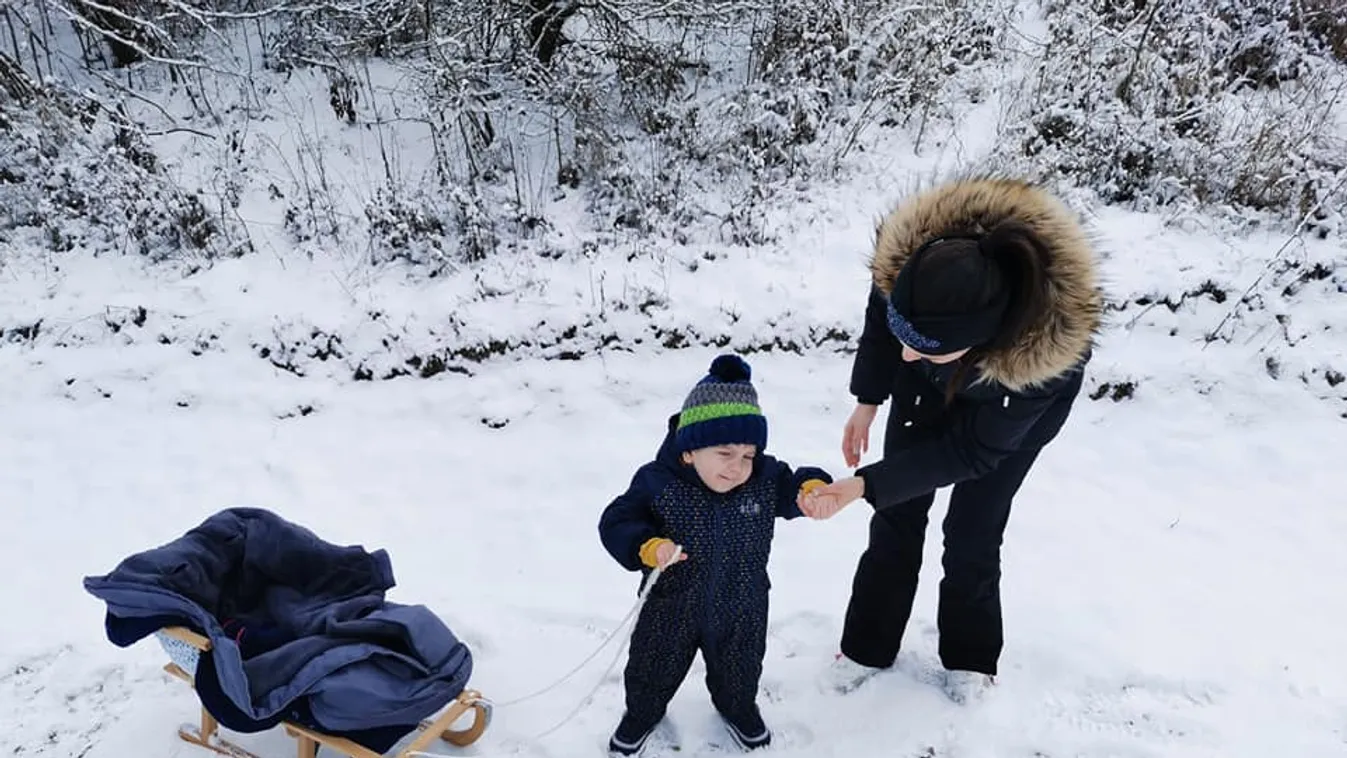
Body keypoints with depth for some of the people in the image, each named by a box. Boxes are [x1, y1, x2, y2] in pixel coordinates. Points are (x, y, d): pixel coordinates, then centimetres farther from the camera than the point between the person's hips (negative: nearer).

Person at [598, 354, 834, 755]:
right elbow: (616, 522, -22)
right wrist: (647, 547, -40)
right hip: (670, 608, -2)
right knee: (652, 671, 24)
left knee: (739, 671, 29)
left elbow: (793, 488, -7)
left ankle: (737, 707, 63)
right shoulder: (657, 483, -27)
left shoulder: (765, 478, -19)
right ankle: (643, 711, 56)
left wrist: (813, 488, -31)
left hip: (741, 610, 2)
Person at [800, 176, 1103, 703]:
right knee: (896, 516, 7)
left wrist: (863, 485, -36)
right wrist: (868, 399, -3)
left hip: (1017, 412, -3)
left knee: (972, 532, 3)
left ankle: (969, 657, 30)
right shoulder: (903, 254, -39)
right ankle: (868, 645, 26)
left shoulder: (1045, 355, -45)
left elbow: (971, 450, -30)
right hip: (928, 387, 3)